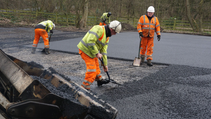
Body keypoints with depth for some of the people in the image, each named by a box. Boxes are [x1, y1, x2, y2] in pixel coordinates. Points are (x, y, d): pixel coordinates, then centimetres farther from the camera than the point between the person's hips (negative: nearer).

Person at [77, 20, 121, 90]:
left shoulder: (106, 37, 9)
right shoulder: (99, 29, -22)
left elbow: (104, 51, 13)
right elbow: (90, 41, -31)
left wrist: (105, 64, 12)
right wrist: (97, 53, -24)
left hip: (91, 51, 10)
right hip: (85, 49, -10)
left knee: (96, 65, 24)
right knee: (92, 68, -11)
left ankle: (99, 80, 44)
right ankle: (85, 86, -4)